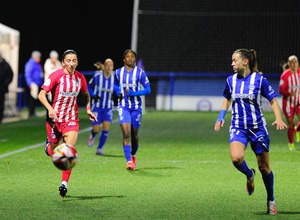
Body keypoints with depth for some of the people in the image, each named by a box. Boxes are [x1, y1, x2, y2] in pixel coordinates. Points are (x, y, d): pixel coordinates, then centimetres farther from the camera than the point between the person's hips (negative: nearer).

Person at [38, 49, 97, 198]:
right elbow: (41, 94, -12)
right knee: (54, 154, 12)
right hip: (54, 117, -2)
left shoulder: (80, 77, 0)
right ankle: (49, 145, 51)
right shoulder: (56, 76, -12)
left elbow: (86, 94, 19)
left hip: (71, 118, 2)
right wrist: (50, 109, -27)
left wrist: (88, 109, 4)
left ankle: (64, 183, -11)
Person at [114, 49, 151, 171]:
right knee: (126, 133, -16)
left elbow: (148, 89, -6)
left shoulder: (140, 73, -4)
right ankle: (129, 161, -21)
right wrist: (117, 91, 0)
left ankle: (133, 155, 36)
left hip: (136, 107, 0)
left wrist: (133, 93, -18)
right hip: (123, 107, 0)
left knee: (134, 134, 8)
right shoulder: (118, 73, 4)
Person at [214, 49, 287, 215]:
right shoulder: (231, 80, 4)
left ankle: (271, 201, 24)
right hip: (238, 127, 2)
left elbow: (273, 101, -1)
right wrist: (221, 117, 9)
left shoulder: (259, 79, -7)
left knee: (264, 167, 5)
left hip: (257, 127, -2)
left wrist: (278, 118, -17)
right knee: (236, 158, -26)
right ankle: (249, 176, 7)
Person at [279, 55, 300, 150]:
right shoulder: (285, 75, -14)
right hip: (288, 102, -3)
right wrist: (289, 93, -31)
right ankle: (291, 144, 20)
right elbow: (281, 90, -15)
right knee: (291, 124, 1)